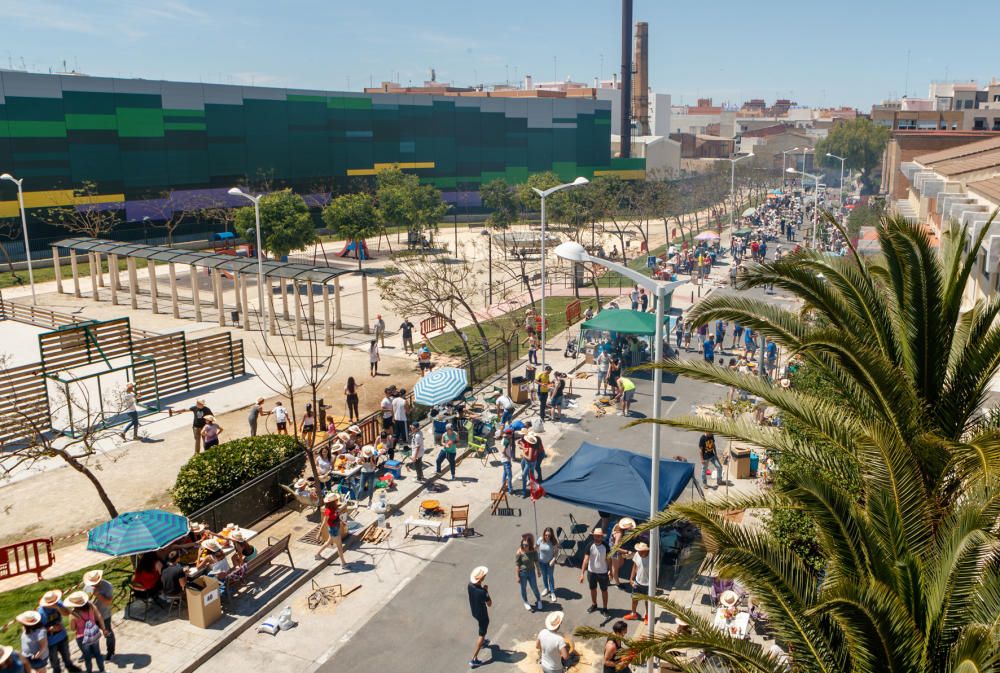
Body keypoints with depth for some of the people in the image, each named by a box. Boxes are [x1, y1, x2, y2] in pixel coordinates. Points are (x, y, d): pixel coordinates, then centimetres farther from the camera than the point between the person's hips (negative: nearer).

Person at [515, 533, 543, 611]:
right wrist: (518, 576, -13)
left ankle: (538, 600, 42)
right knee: (523, 588, 16)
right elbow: (517, 565, -17)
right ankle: (526, 603, 40)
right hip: (523, 573, -3)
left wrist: (538, 570, 13)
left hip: (531, 572, 3)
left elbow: (536, 561, 3)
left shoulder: (534, 551, -13)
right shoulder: (519, 553, -24)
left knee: (534, 587, 15)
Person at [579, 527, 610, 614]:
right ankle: (594, 605, 45)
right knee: (593, 589, 22)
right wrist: (582, 573, -21)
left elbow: (608, 559, -7)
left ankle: (605, 608, 31)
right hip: (591, 572, 2)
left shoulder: (605, 546, -18)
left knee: (604, 590, 14)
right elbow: (586, 559, -18)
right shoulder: (590, 545, -17)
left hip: (603, 573, -2)